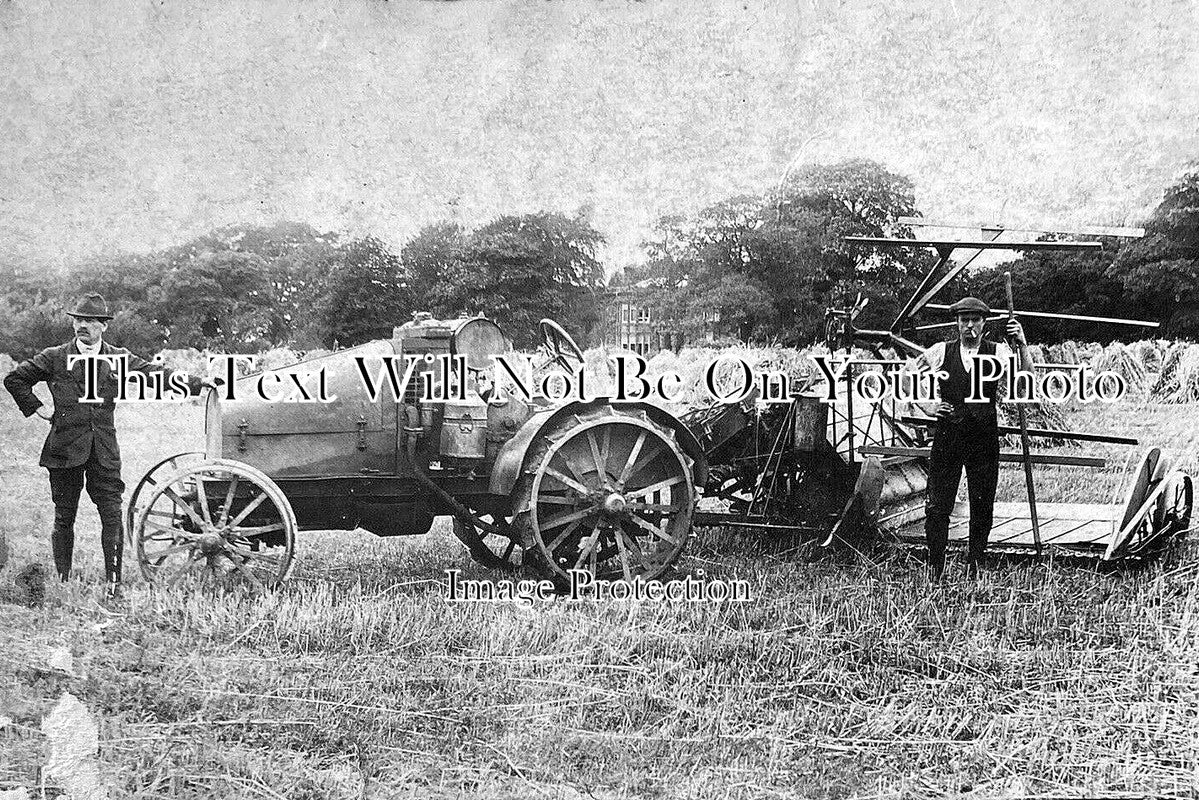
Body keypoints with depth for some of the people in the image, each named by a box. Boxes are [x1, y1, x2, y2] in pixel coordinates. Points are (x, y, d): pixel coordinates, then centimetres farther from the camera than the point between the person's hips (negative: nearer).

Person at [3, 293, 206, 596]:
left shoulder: (118, 358, 6)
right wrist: (37, 408, 2)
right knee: (64, 517, 6)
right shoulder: (55, 358, 3)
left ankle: (114, 583, 0)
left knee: (112, 514, -6)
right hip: (64, 449, 0)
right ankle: (61, 582, 17)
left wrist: (197, 383, -8)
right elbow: (14, 379, 10)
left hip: (104, 450, 0)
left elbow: (157, 375, 1)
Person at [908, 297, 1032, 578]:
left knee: (982, 506, 7)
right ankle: (934, 568, 7)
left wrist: (1022, 346, -24)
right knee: (937, 505, -2)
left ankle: (975, 564, 21)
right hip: (947, 436, 0)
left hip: (984, 437, 0)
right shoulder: (940, 352, 3)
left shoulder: (998, 352, 1)